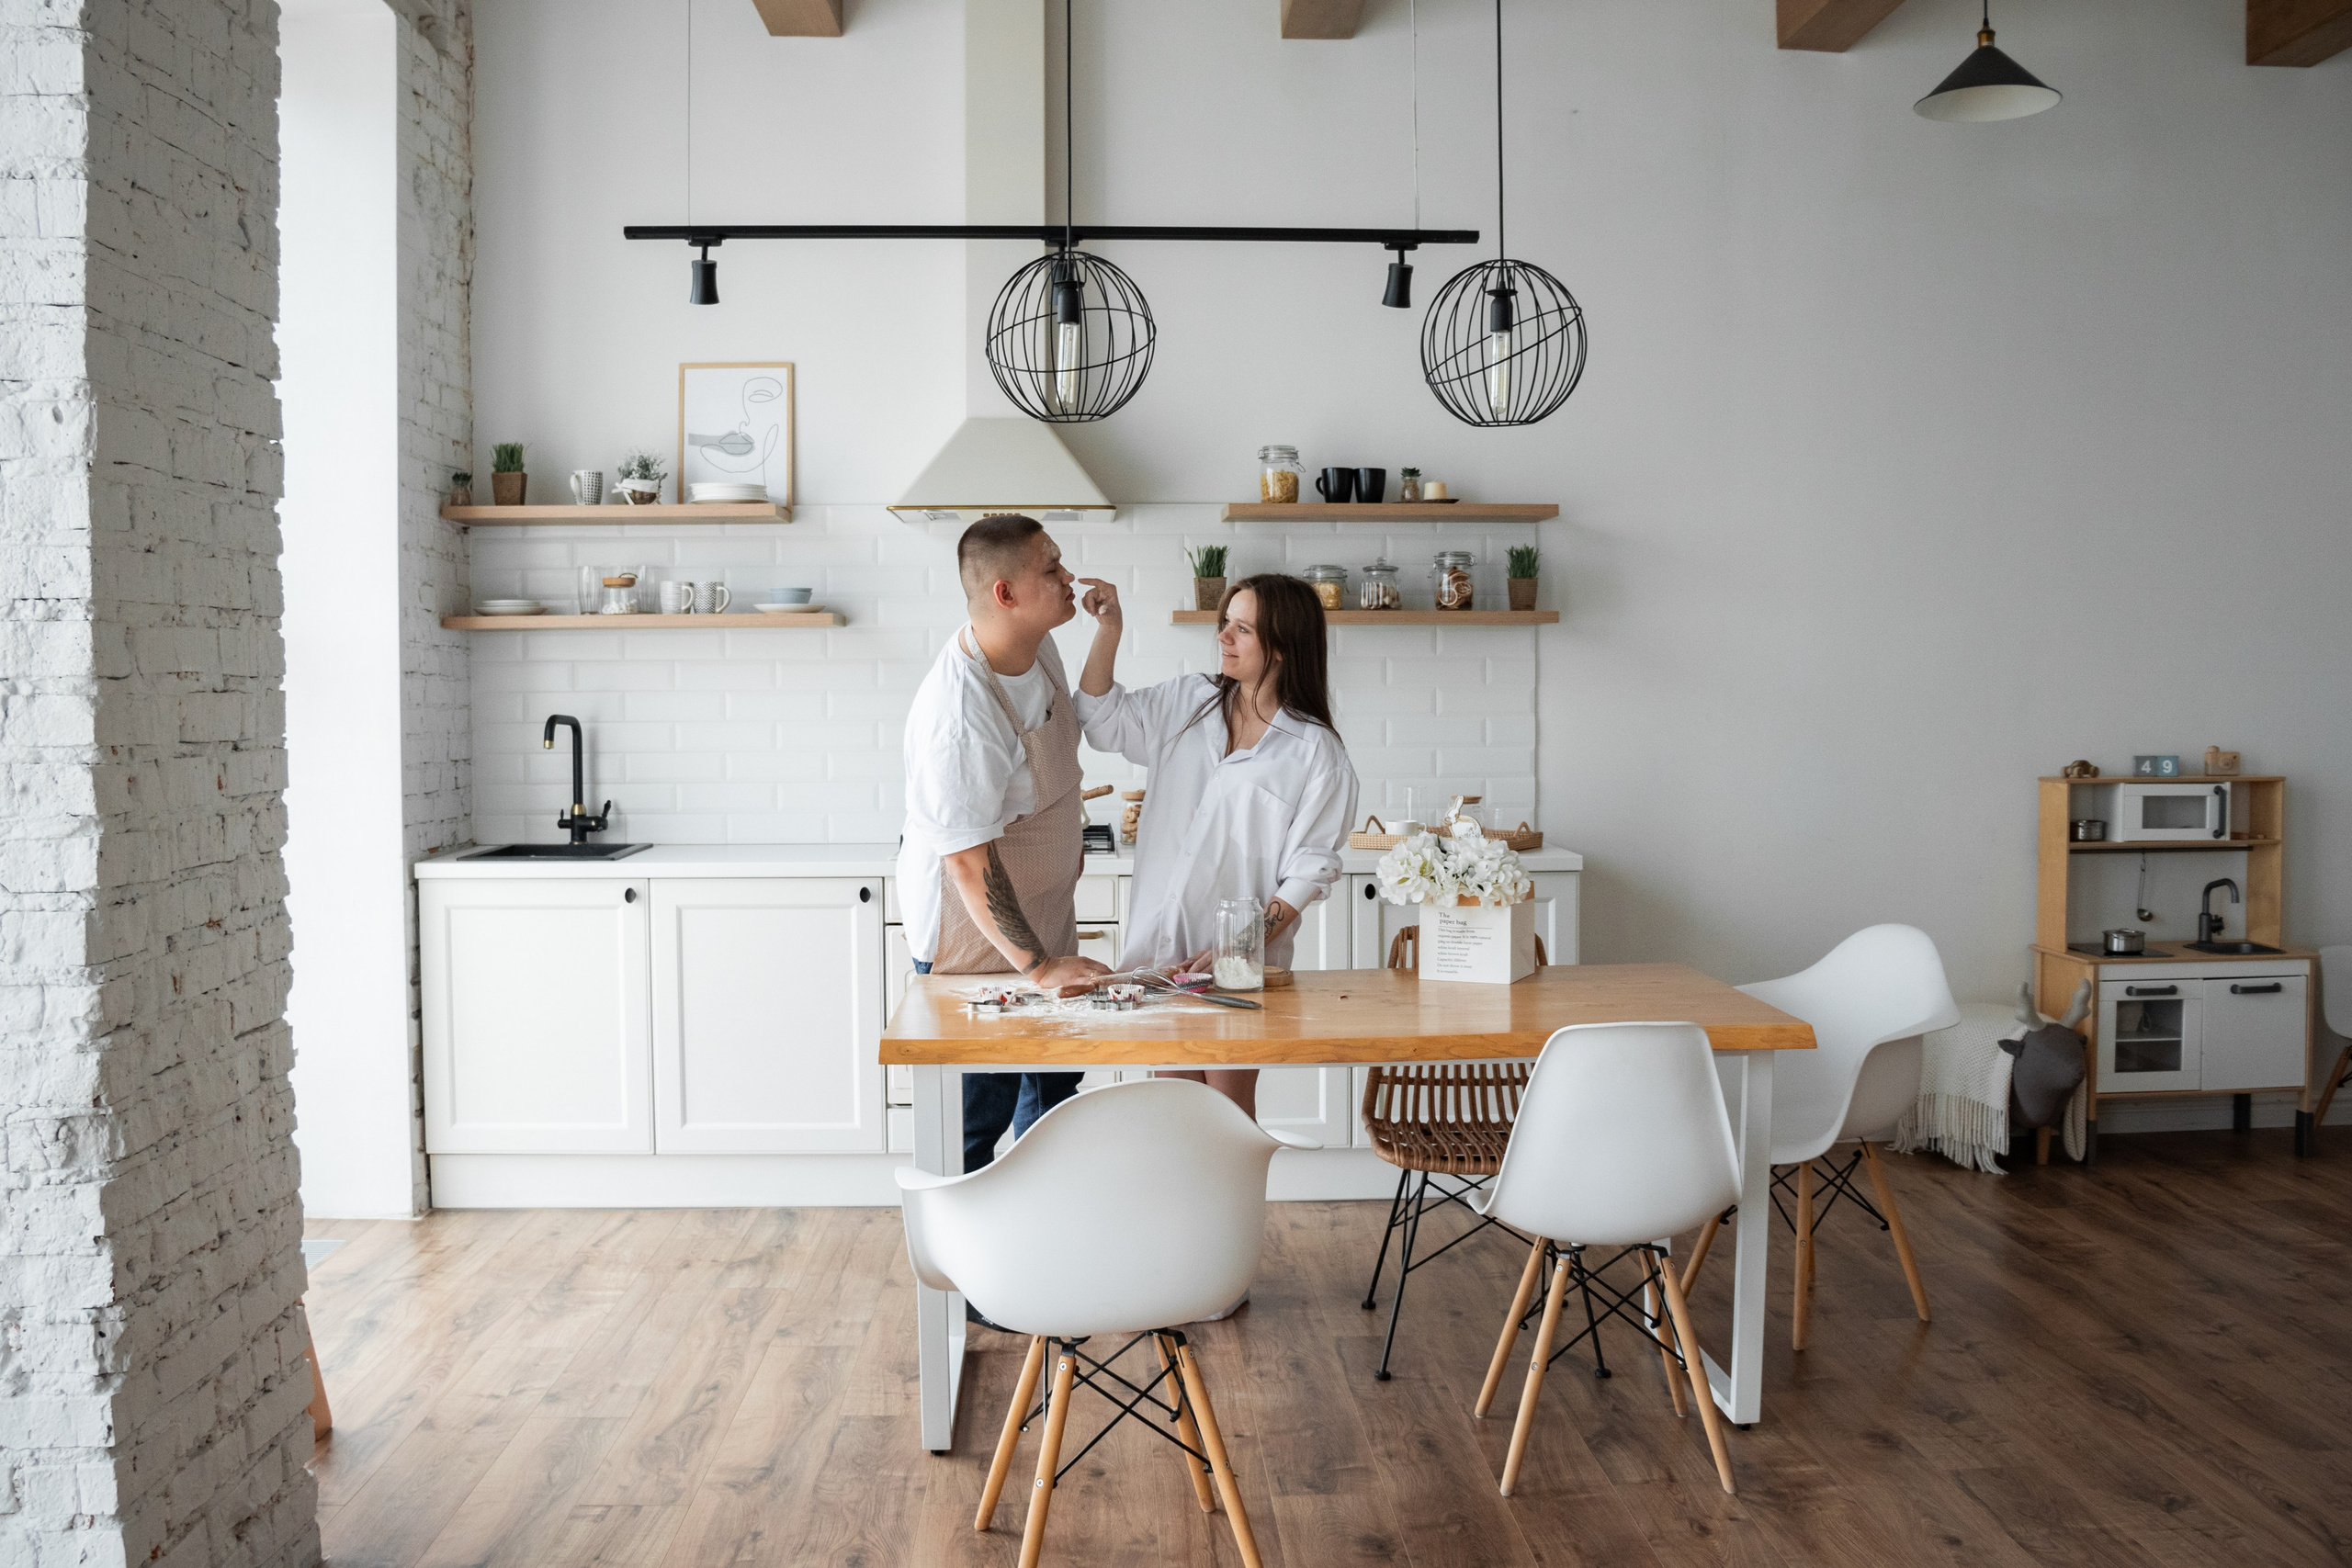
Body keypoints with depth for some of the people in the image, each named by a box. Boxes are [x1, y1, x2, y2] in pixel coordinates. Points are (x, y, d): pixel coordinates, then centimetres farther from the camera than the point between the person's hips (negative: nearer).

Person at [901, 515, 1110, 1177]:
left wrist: (1069, 834, 23)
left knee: (1056, 1084, 22)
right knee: (978, 1115, 2)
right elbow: (971, 862, -31)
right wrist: (1036, 966, -29)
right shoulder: (959, 717, -33)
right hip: (976, 935, -9)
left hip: (1044, 918, 9)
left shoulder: (1036, 645, -4)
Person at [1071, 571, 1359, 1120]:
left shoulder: (1316, 751, -6)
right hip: (1160, 941, 4)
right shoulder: (1185, 702, 9)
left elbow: (1310, 868, -8)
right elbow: (1105, 722, 13)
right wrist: (1109, 631, 2)